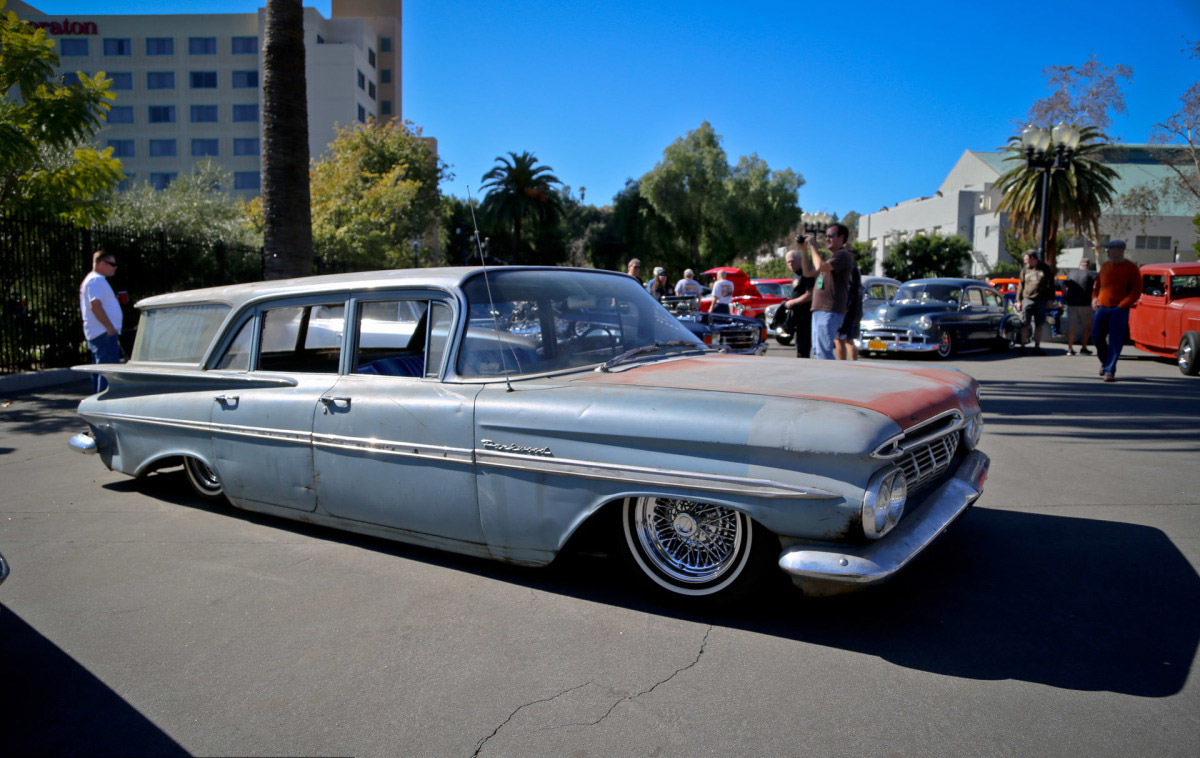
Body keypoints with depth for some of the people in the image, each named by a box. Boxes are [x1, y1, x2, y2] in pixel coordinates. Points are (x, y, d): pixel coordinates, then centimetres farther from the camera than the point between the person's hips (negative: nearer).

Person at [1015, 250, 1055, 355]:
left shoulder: (1045, 269, 5)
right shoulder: (1025, 270, 10)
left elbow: (1051, 284, 9)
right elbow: (1021, 285, 13)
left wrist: (1050, 299, 2)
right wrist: (1018, 300, 6)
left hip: (1041, 301, 0)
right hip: (1027, 300, 0)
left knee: (1039, 325, 4)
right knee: (1025, 325, -4)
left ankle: (1037, 347, 9)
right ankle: (1022, 346, 1)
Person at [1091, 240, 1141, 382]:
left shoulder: (1131, 268, -3)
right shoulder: (1105, 266, 10)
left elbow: (1136, 291, -4)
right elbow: (1097, 284, 22)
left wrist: (1122, 305, -14)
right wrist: (1094, 298, 5)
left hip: (1120, 310, -4)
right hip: (1102, 308, 4)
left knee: (1115, 341, -6)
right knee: (1096, 337, 4)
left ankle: (1110, 371, -1)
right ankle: (1104, 362, 29)